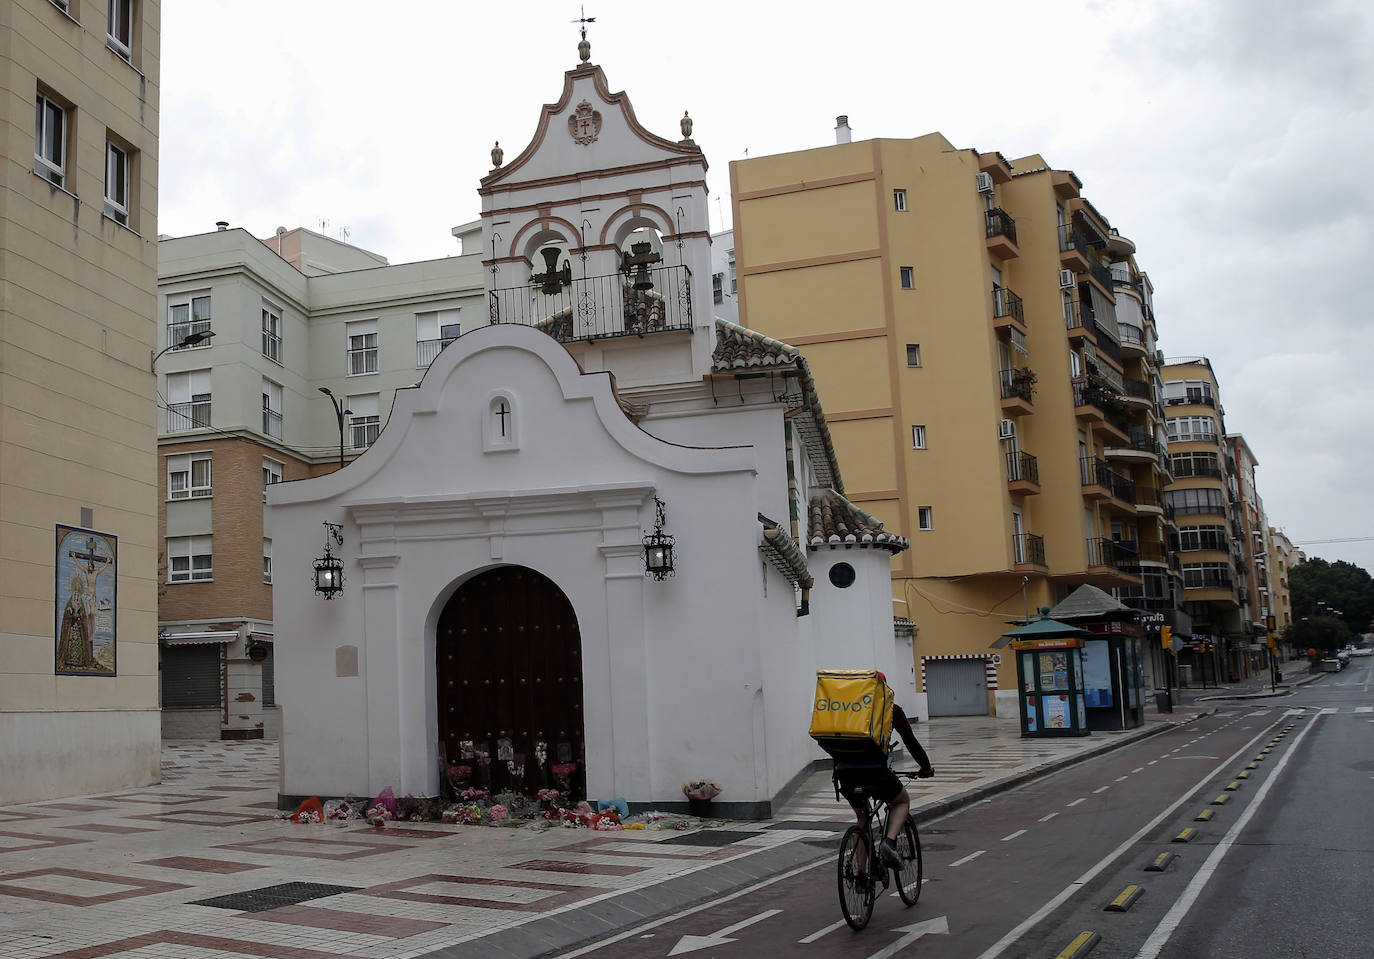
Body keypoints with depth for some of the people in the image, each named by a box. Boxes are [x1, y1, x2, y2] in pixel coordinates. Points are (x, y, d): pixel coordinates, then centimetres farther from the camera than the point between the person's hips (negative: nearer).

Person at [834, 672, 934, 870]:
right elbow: (910, 741, 18)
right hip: (875, 770, -3)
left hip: (845, 772, 3)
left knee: (861, 817, 27)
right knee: (902, 801, 25)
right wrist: (926, 767, 30)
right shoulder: (891, 709, 14)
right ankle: (889, 842, -2)